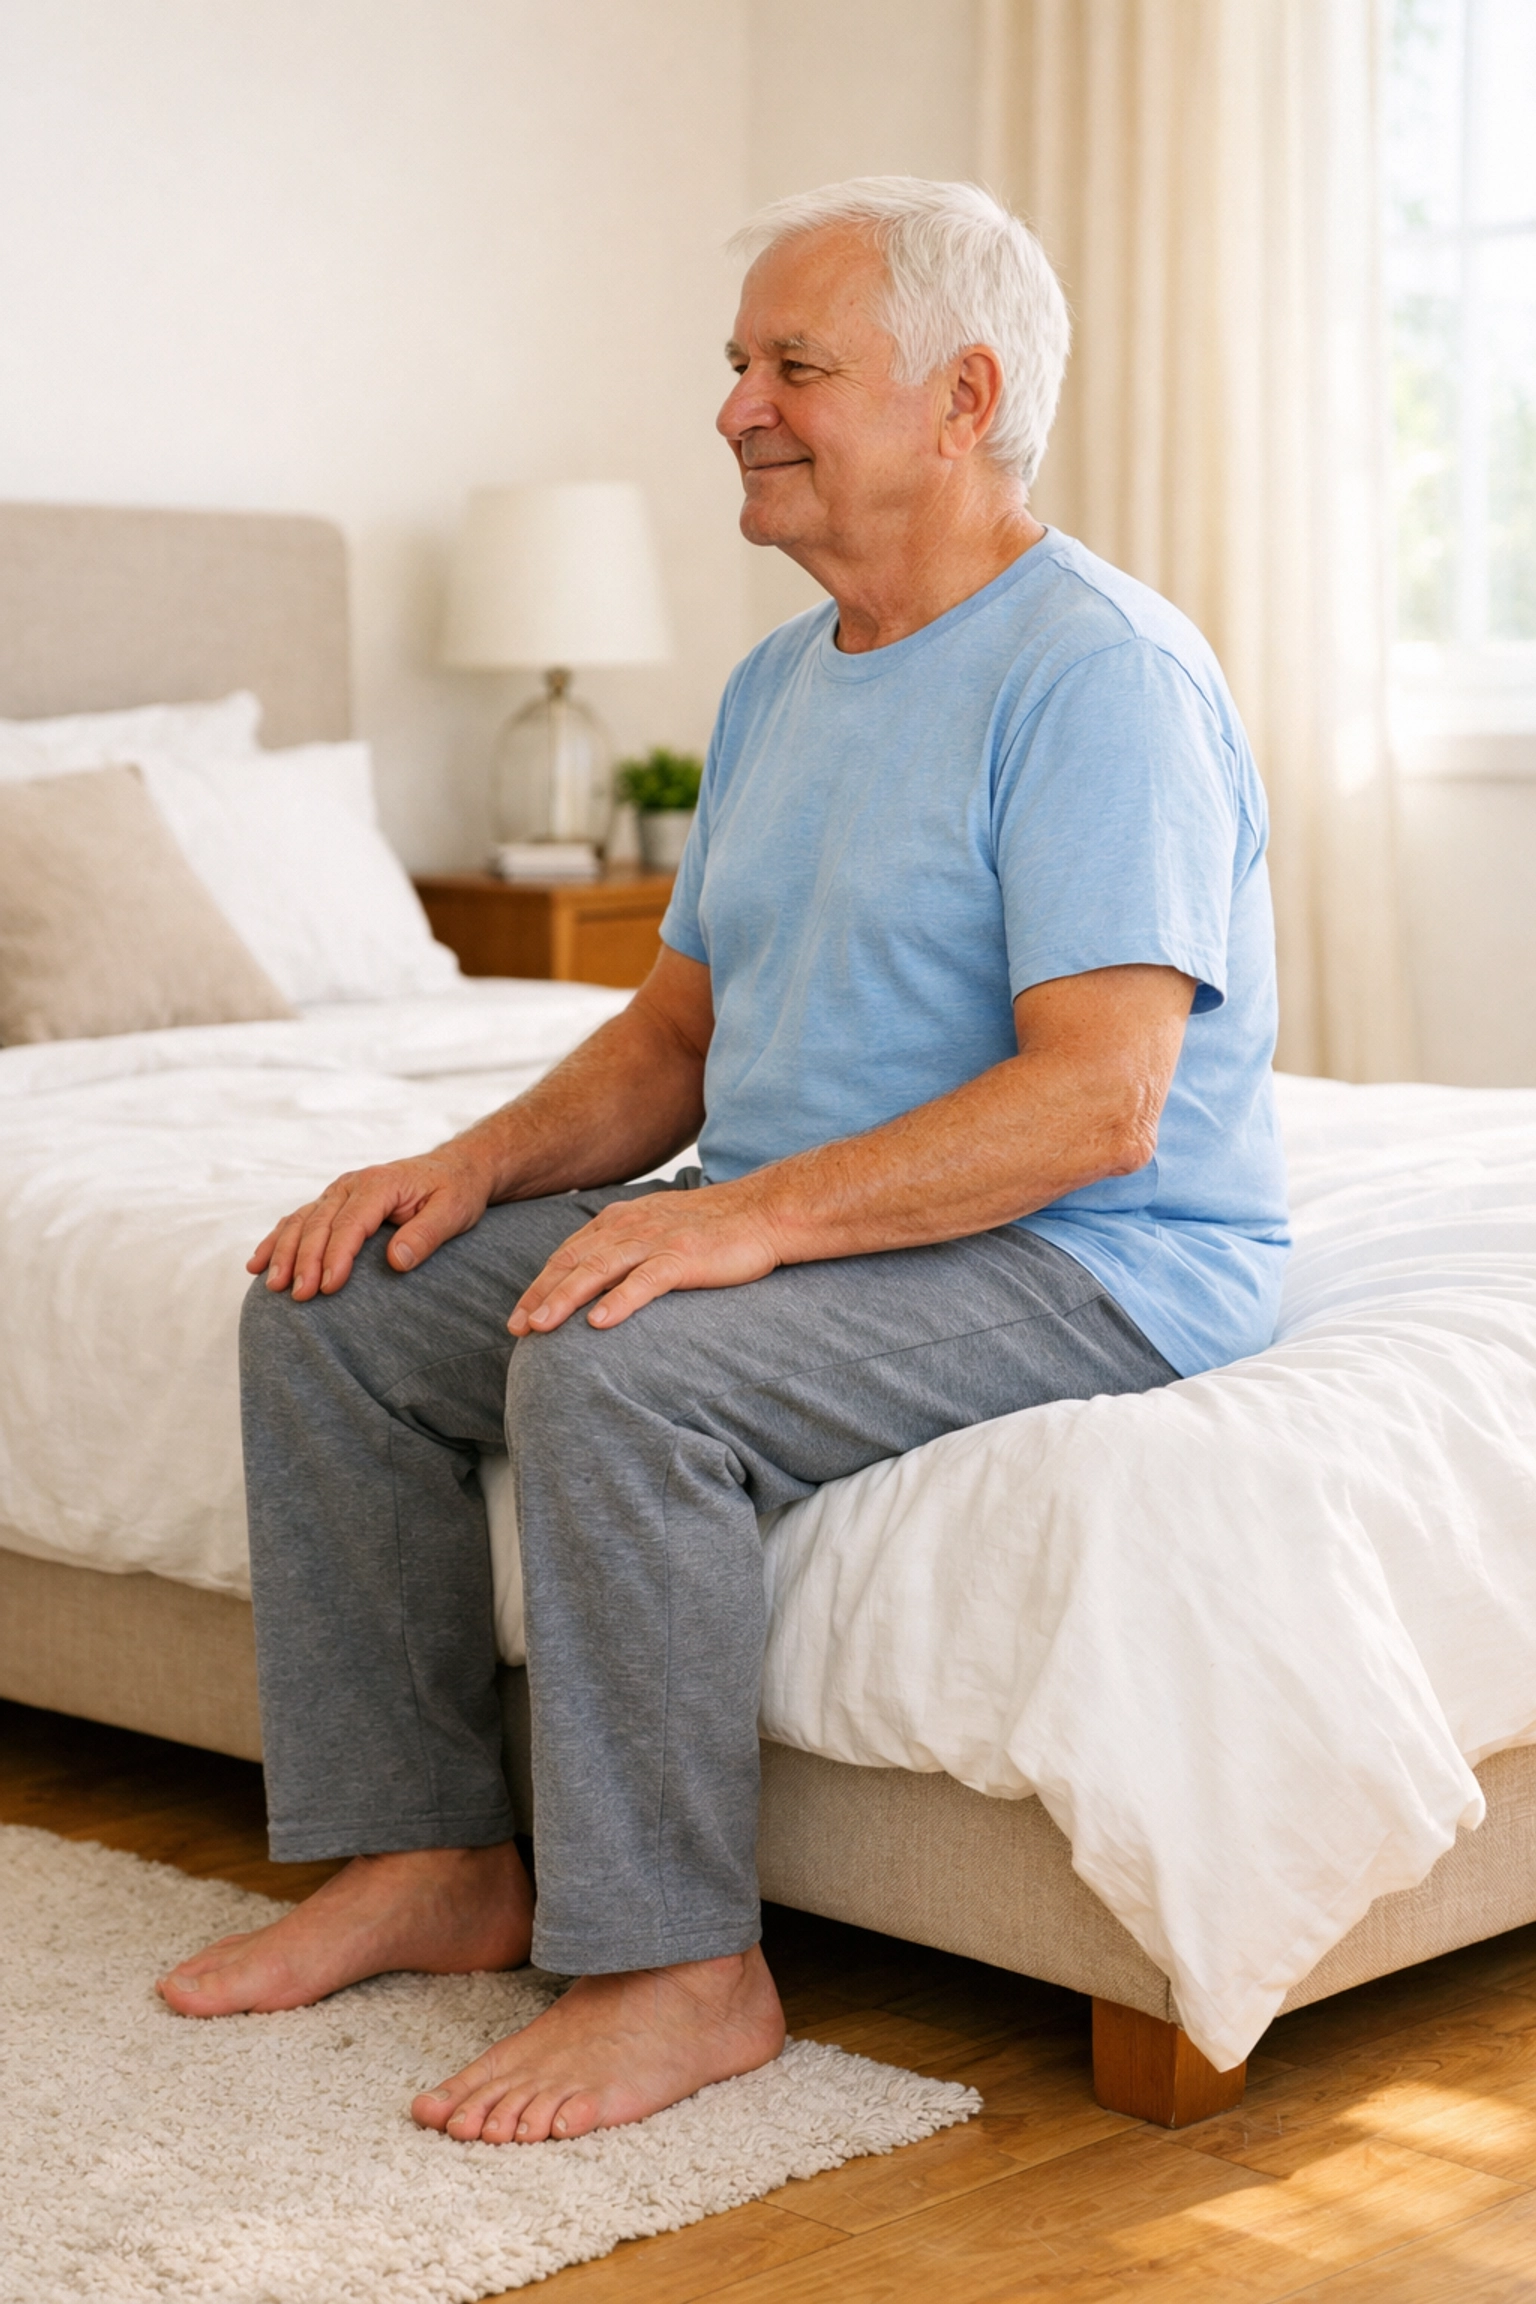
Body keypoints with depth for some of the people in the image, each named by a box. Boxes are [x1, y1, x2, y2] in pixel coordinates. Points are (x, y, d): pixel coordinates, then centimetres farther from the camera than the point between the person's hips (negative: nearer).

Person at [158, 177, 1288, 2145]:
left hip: (1087, 1265, -9)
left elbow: (1097, 1102, -25)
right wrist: (482, 1164, -1)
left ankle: (679, 1972, -19)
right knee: (331, 1308, -2)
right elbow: (681, 1028, 17)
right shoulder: (779, 685, 14)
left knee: (613, 1371, -33)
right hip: (797, 1224, 9)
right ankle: (429, 1857, 5)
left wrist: (757, 1216, -30)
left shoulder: (1099, 672, -16)